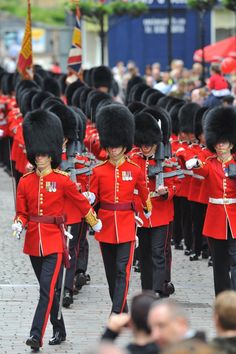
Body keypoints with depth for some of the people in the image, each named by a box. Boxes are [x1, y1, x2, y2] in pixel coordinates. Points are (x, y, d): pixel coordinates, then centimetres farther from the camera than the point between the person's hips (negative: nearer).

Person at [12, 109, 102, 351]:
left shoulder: (62, 180, -6)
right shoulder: (25, 181, 3)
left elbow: (81, 202, 7)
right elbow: (22, 212, 7)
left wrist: (95, 222, 17)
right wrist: (19, 224, -14)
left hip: (54, 241, -4)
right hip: (33, 241, 4)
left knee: (47, 289, -14)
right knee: (48, 288, 15)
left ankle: (36, 336, -20)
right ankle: (59, 330, 29)